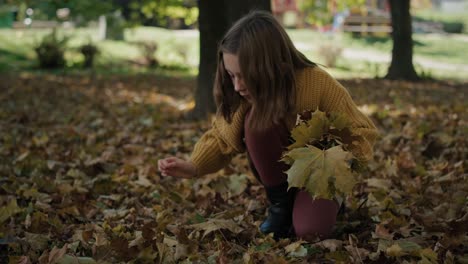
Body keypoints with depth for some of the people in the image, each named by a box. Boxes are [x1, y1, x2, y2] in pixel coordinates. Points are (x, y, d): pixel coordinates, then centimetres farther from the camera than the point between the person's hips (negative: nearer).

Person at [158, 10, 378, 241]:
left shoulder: (318, 84, -29)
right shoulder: (242, 93, -20)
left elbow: (362, 132, -17)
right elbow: (222, 138, -9)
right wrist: (193, 166, -27)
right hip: (279, 172, 3)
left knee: (310, 231, -30)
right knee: (256, 123, -30)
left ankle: (329, 202, 7)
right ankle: (281, 204, -9)